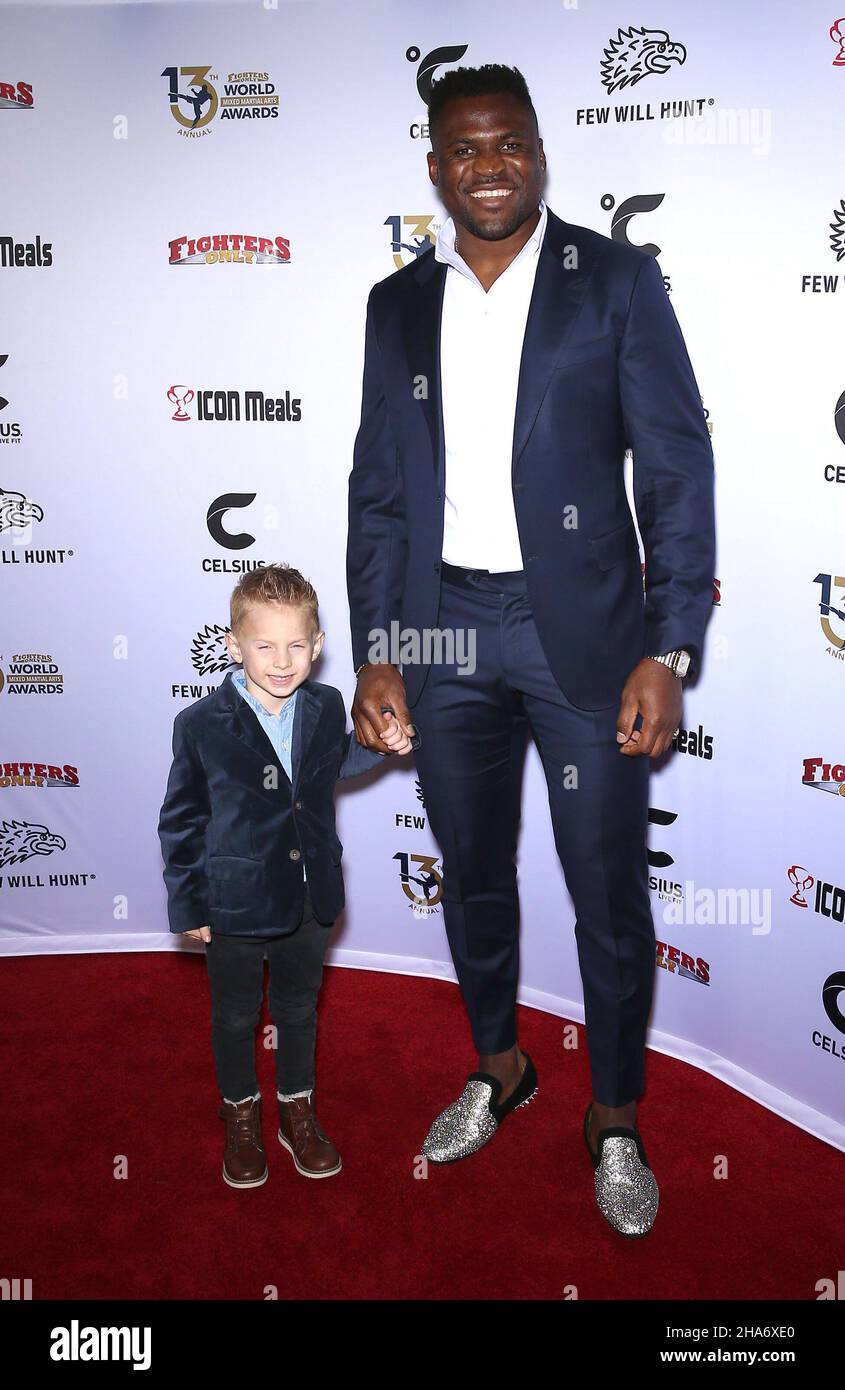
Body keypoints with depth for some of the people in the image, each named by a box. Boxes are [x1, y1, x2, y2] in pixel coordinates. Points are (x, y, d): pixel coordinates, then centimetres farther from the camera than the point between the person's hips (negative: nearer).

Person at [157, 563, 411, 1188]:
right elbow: (181, 820, -8)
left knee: (299, 1009, 22)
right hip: (235, 903, -3)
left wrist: (379, 745, -1)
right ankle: (241, 1116, 43)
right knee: (235, 1017, 18)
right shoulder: (201, 724, -17)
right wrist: (189, 904, -5)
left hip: (310, 898, 3)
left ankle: (298, 1110, 44)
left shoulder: (327, 707, -7)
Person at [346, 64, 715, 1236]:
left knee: (610, 895, 5)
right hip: (445, 632, 4)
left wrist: (670, 651, -13)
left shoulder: (616, 280, -1)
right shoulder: (399, 304, 8)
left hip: (582, 632, -3)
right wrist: (374, 649, 4)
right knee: (472, 877, 16)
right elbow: (378, 488, 9)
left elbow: (677, 470, -5)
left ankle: (616, 1118, 29)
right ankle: (500, 1069, 41)